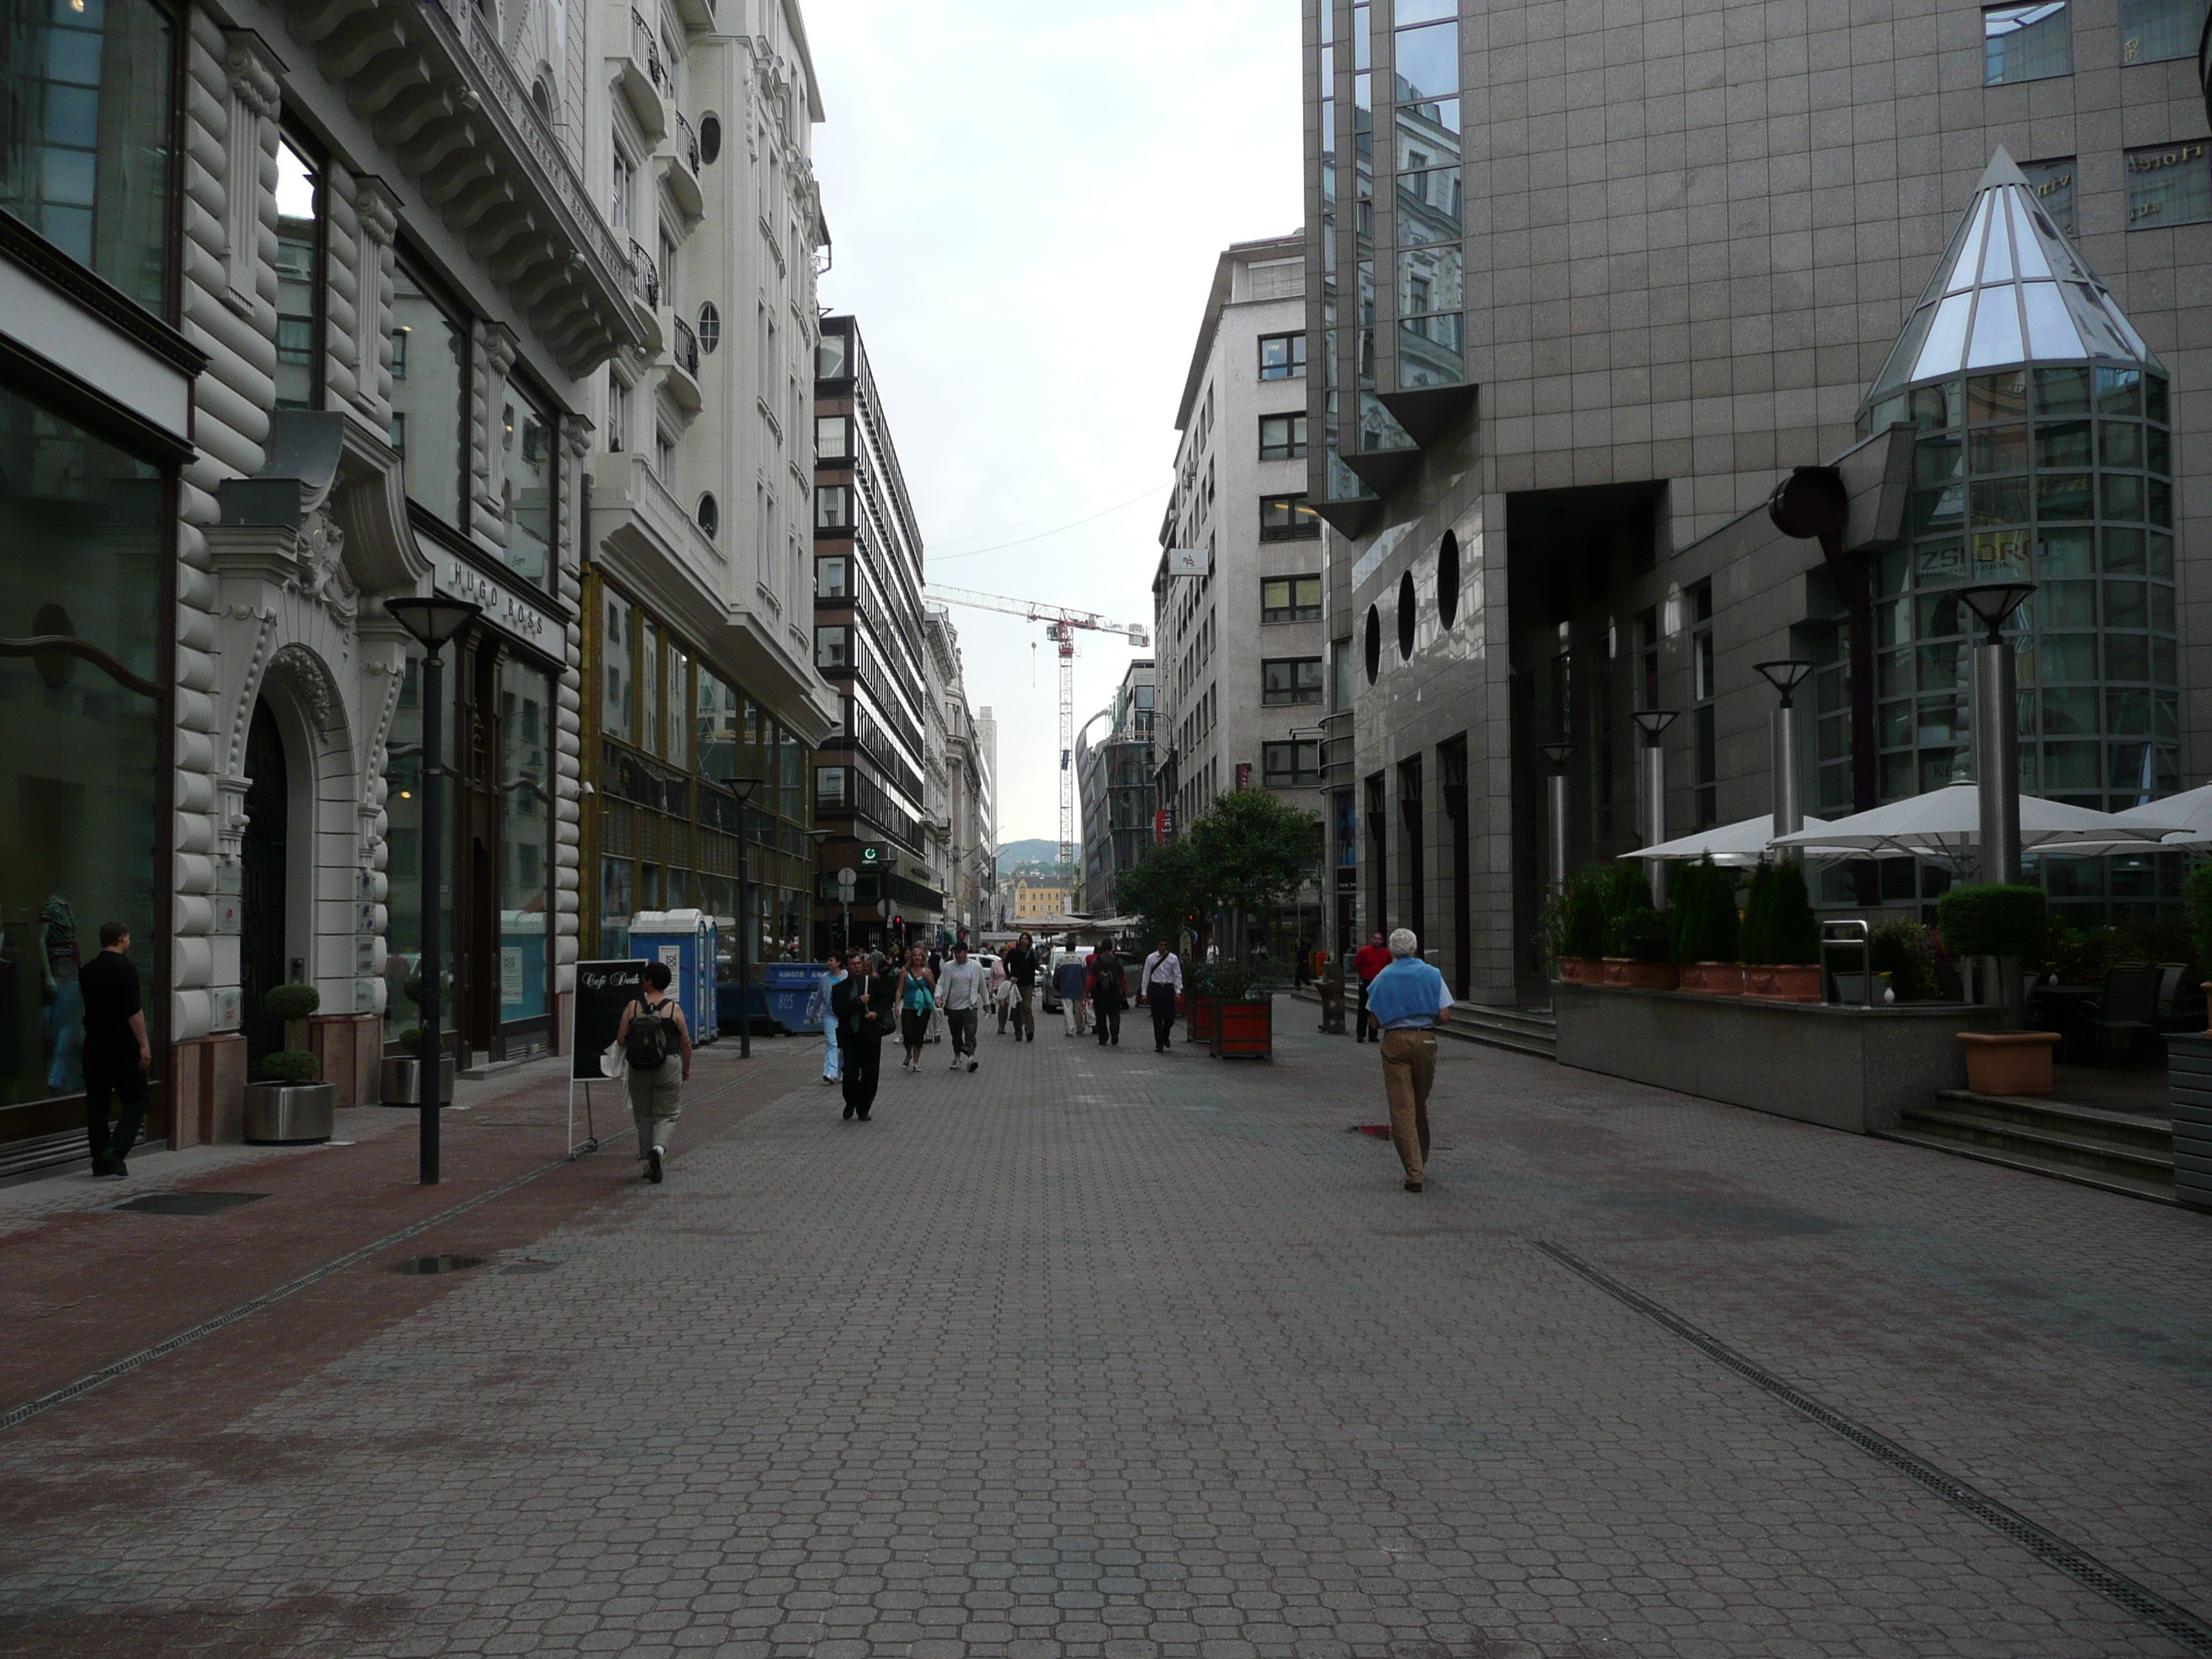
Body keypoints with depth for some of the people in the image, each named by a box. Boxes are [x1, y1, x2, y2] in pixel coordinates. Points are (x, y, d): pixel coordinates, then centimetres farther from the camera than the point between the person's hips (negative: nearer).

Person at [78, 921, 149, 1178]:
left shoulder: (86, 971, 10)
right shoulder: (125, 969, -11)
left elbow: (84, 1008, 20)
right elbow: (134, 1011, -16)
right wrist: (143, 1045, -15)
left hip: (93, 1043, 6)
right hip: (122, 1043, -6)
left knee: (97, 1103, 9)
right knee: (135, 1100, 0)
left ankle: (100, 1161, 11)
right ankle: (116, 1150, -16)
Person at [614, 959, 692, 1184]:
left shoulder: (632, 1007, -2)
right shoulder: (674, 1009, -4)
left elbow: (621, 1039, -3)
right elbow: (685, 1043, -1)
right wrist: (686, 1069, 13)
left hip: (638, 1070, 2)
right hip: (668, 1066, -2)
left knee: (643, 1116, 14)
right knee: (667, 1115, 6)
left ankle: (650, 1165, 16)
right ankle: (659, 1148, -22)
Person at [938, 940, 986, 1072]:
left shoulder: (976, 967, 2)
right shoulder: (948, 967, 3)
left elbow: (982, 987, 9)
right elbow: (941, 984, 4)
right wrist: (938, 997, -14)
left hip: (970, 1006, -2)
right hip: (953, 1006, 2)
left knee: (970, 1032, -15)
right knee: (956, 1034, 11)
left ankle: (971, 1056, -23)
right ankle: (957, 1057, 24)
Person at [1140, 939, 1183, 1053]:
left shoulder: (1173, 958, 5)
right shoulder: (1151, 958, 3)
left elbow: (1177, 975, 5)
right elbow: (1146, 975, 5)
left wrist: (1178, 990, -6)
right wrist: (1144, 992, 0)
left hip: (1168, 989, 1)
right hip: (1155, 988, -1)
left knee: (1170, 1017, 1)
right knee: (1157, 1018, -1)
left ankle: (1165, 1036, 30)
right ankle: (1159, 1044, 5)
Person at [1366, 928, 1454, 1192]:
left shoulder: (1382, 978, 4)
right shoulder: (1432, 975, 3)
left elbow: (1374, 1019, 2)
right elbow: (1444, 1015, -3)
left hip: (1393, 1042, -1)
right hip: (1425, 1041, 1)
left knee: (1401, 1108, -3)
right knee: (1421, 1105, 18)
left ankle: (1414, 1172, -10)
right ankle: (1421, 1159, 32)